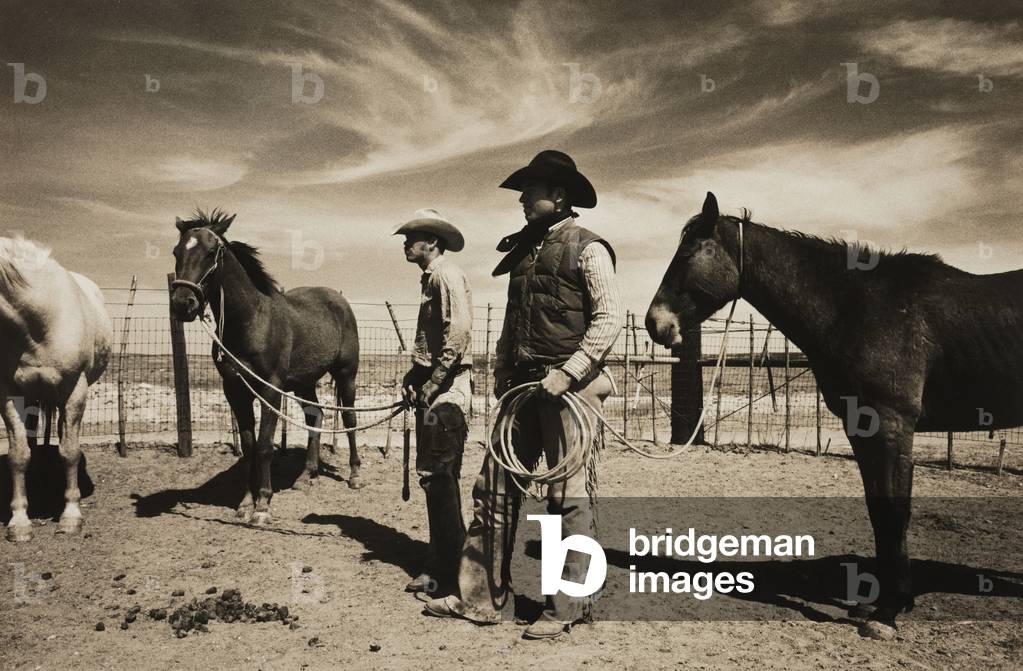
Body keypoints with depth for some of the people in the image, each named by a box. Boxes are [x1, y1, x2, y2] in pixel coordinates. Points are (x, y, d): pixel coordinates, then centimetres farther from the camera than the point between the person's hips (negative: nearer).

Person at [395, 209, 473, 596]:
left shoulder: (446, 274, -12)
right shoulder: (430, 278, 18)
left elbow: (459, 333, -23)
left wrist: (432, 385, -20)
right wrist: (412, 378, 10)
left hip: (446, 390, -10)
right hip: (431, 388, 10)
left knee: (437, 476, -6)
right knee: (438, 477, 15)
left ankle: (444, 570, 3)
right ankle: (447, 561, 26)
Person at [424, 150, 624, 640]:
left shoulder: (586, 248, -5)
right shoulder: (523, 250, 16)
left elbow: (610, 317, -13)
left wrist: (568, 371, -19)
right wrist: (502, 376, 13)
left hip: (568, 386, -7)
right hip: (522, 386, 8)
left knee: (568, 496, 0)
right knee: (494, 487, 7)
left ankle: (568, 608, 11)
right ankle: (482, 598, 17)